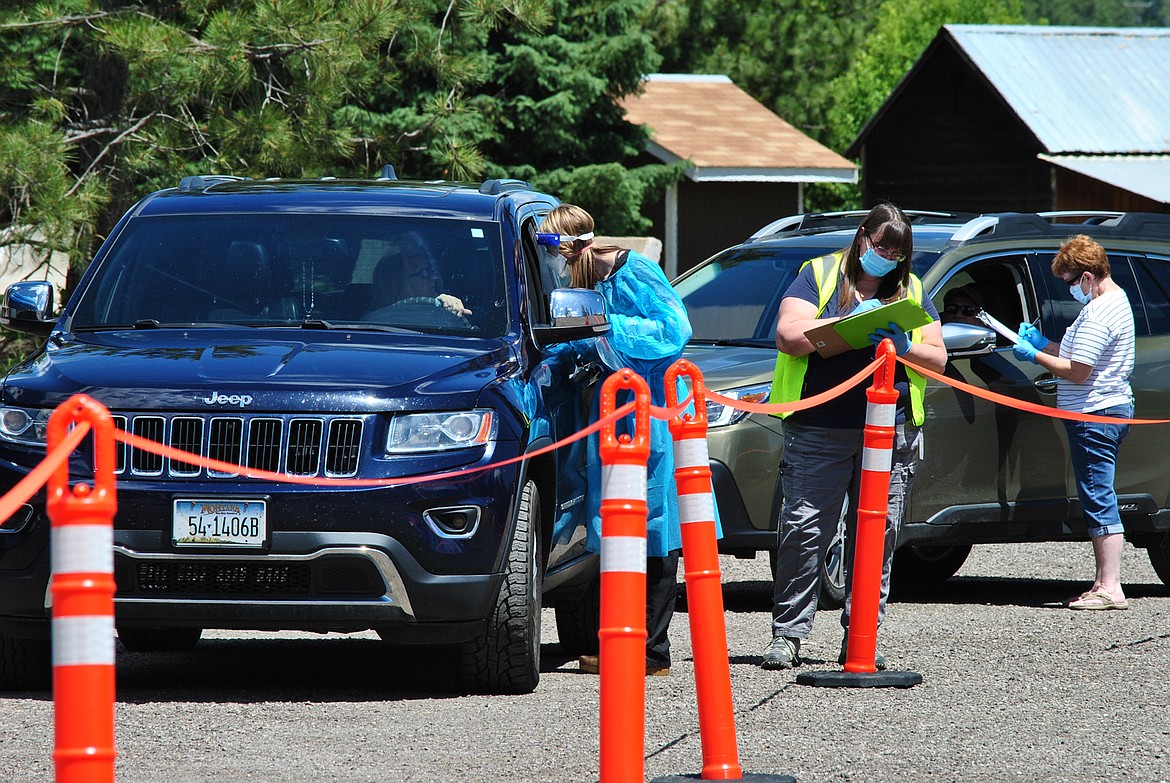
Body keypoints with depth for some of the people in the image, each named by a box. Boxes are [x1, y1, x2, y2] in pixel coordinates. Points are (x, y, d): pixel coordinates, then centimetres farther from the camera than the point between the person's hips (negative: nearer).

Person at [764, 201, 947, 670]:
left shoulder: (911, 292, 16)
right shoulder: (819, 276, 6)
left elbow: (938, 359, 12)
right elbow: (789, 336, -7)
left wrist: (901, 346, -8)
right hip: (820, 432, -3)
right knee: (804, 532, -7)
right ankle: (787, 634, -1)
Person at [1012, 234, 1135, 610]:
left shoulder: (1098, 315, -19)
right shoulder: (1117, 300, 15)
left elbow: (1077, 371, -20)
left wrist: (1034, 355, -9)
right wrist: (1045, 344, 15)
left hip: (1095, 416, -11)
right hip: (1112, 408, 11)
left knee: (1098, 499, -10)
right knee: (1099, 499, 14)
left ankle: (1110, 588, -11)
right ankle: (1104, 582, 16)